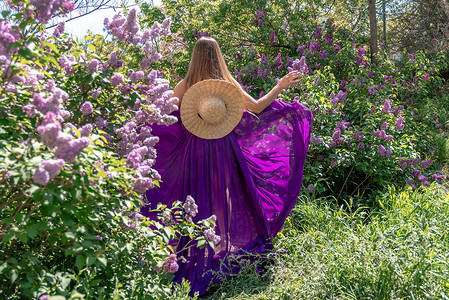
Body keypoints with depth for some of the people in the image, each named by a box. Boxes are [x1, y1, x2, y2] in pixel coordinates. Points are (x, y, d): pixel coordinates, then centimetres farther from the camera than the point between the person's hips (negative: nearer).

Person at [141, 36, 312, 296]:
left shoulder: (184, 86, -4)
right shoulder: (228, 85, -2)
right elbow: (257, 108, 5)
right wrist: (280, 87, 17)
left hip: (193, 150, 0)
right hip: (224, 149, 0)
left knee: (197, 201, 6)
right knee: (226, 199, 14)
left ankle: (196, 260, 11)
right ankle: (227, 249, 26)